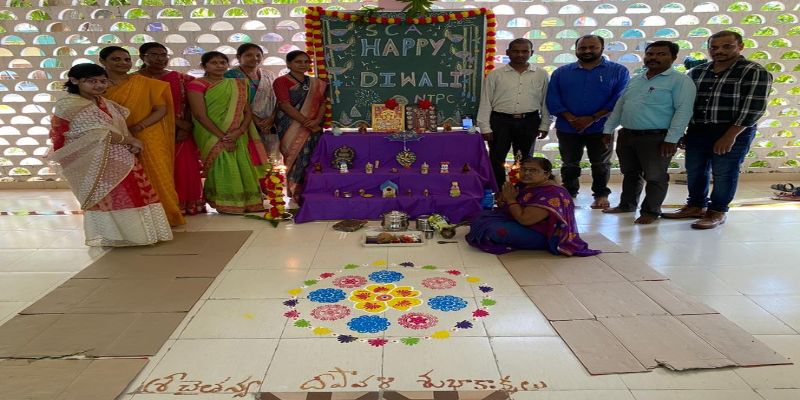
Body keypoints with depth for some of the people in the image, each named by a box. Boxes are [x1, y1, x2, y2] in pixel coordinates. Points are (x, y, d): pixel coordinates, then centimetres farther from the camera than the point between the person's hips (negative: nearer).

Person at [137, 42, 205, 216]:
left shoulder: (181, 79, 9)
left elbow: (190, 106, 6)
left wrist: (186, 127, -9)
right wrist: (179, 122, -13)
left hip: (181, 134, 2)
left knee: (184, 170, 0)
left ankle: (186, 205, 12)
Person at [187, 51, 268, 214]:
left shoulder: (238, 85, 13)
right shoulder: (197, 85, -3)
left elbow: (247, 111, 6)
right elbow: (200, 115, -12)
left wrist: (240, 130, -14)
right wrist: (223, 138, -18)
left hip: (238, 138, 5)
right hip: (213, 138, -5)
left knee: (244, 169, 5)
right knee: (223, 170, -10)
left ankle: (248, 203, 15)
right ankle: (227, 205, 2)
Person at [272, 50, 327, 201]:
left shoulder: (316, 83, 15)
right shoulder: (281, 81, -2)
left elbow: (322, 103, 8)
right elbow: (285, 105, -12)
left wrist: (317, 120, -13)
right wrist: (307, 123, -17)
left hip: (313, 129, 4)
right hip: (292, 129, -4)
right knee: (297, 159, -6)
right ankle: (297, 194, 4)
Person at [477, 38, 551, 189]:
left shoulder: (541, 74, 5)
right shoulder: (495, 75, 1)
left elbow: (545, 101, 9)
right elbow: (485, 102, 0)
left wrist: (544, 125, 6)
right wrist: (485, 127, -5)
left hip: (529, 122, 1)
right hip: (501, 121, -1)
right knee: (496, 159, 0)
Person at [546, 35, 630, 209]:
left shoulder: (618, 71, 0)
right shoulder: (561, 72, 6)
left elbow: (619, 100, -9)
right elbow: (553, 100, -2)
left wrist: (592, 119, -18)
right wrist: (571, 119, -16)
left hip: (600, 129, -1)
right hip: (567, 128, 2)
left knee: (601, 165, 10)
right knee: (569, 164, 11)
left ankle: (601, 195, 25)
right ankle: (569, 194, 25)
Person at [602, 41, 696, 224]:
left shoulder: (680, 80, -7)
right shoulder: (635, 80, 14)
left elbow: (683, 110, -15)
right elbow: (620, 105, 19)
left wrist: (671, 139, -21)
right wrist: (608, 129, 15)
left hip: (656, 138, -6)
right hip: (626, 135, 6)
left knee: (655, 177, 3)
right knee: (630, 173, 17)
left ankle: (651, 211, 15)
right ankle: (627, 204, 31)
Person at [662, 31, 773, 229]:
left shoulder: (755, 72, -6)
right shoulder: (696, 72, 9)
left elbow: (754, 107, -14)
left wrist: (730, 136, -20)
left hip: (734, 132, -5)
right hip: (697, 130, 5)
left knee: (723, 174, 2)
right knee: (694, 171, 12)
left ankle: (717, 212, 16)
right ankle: (695, 206, 28)